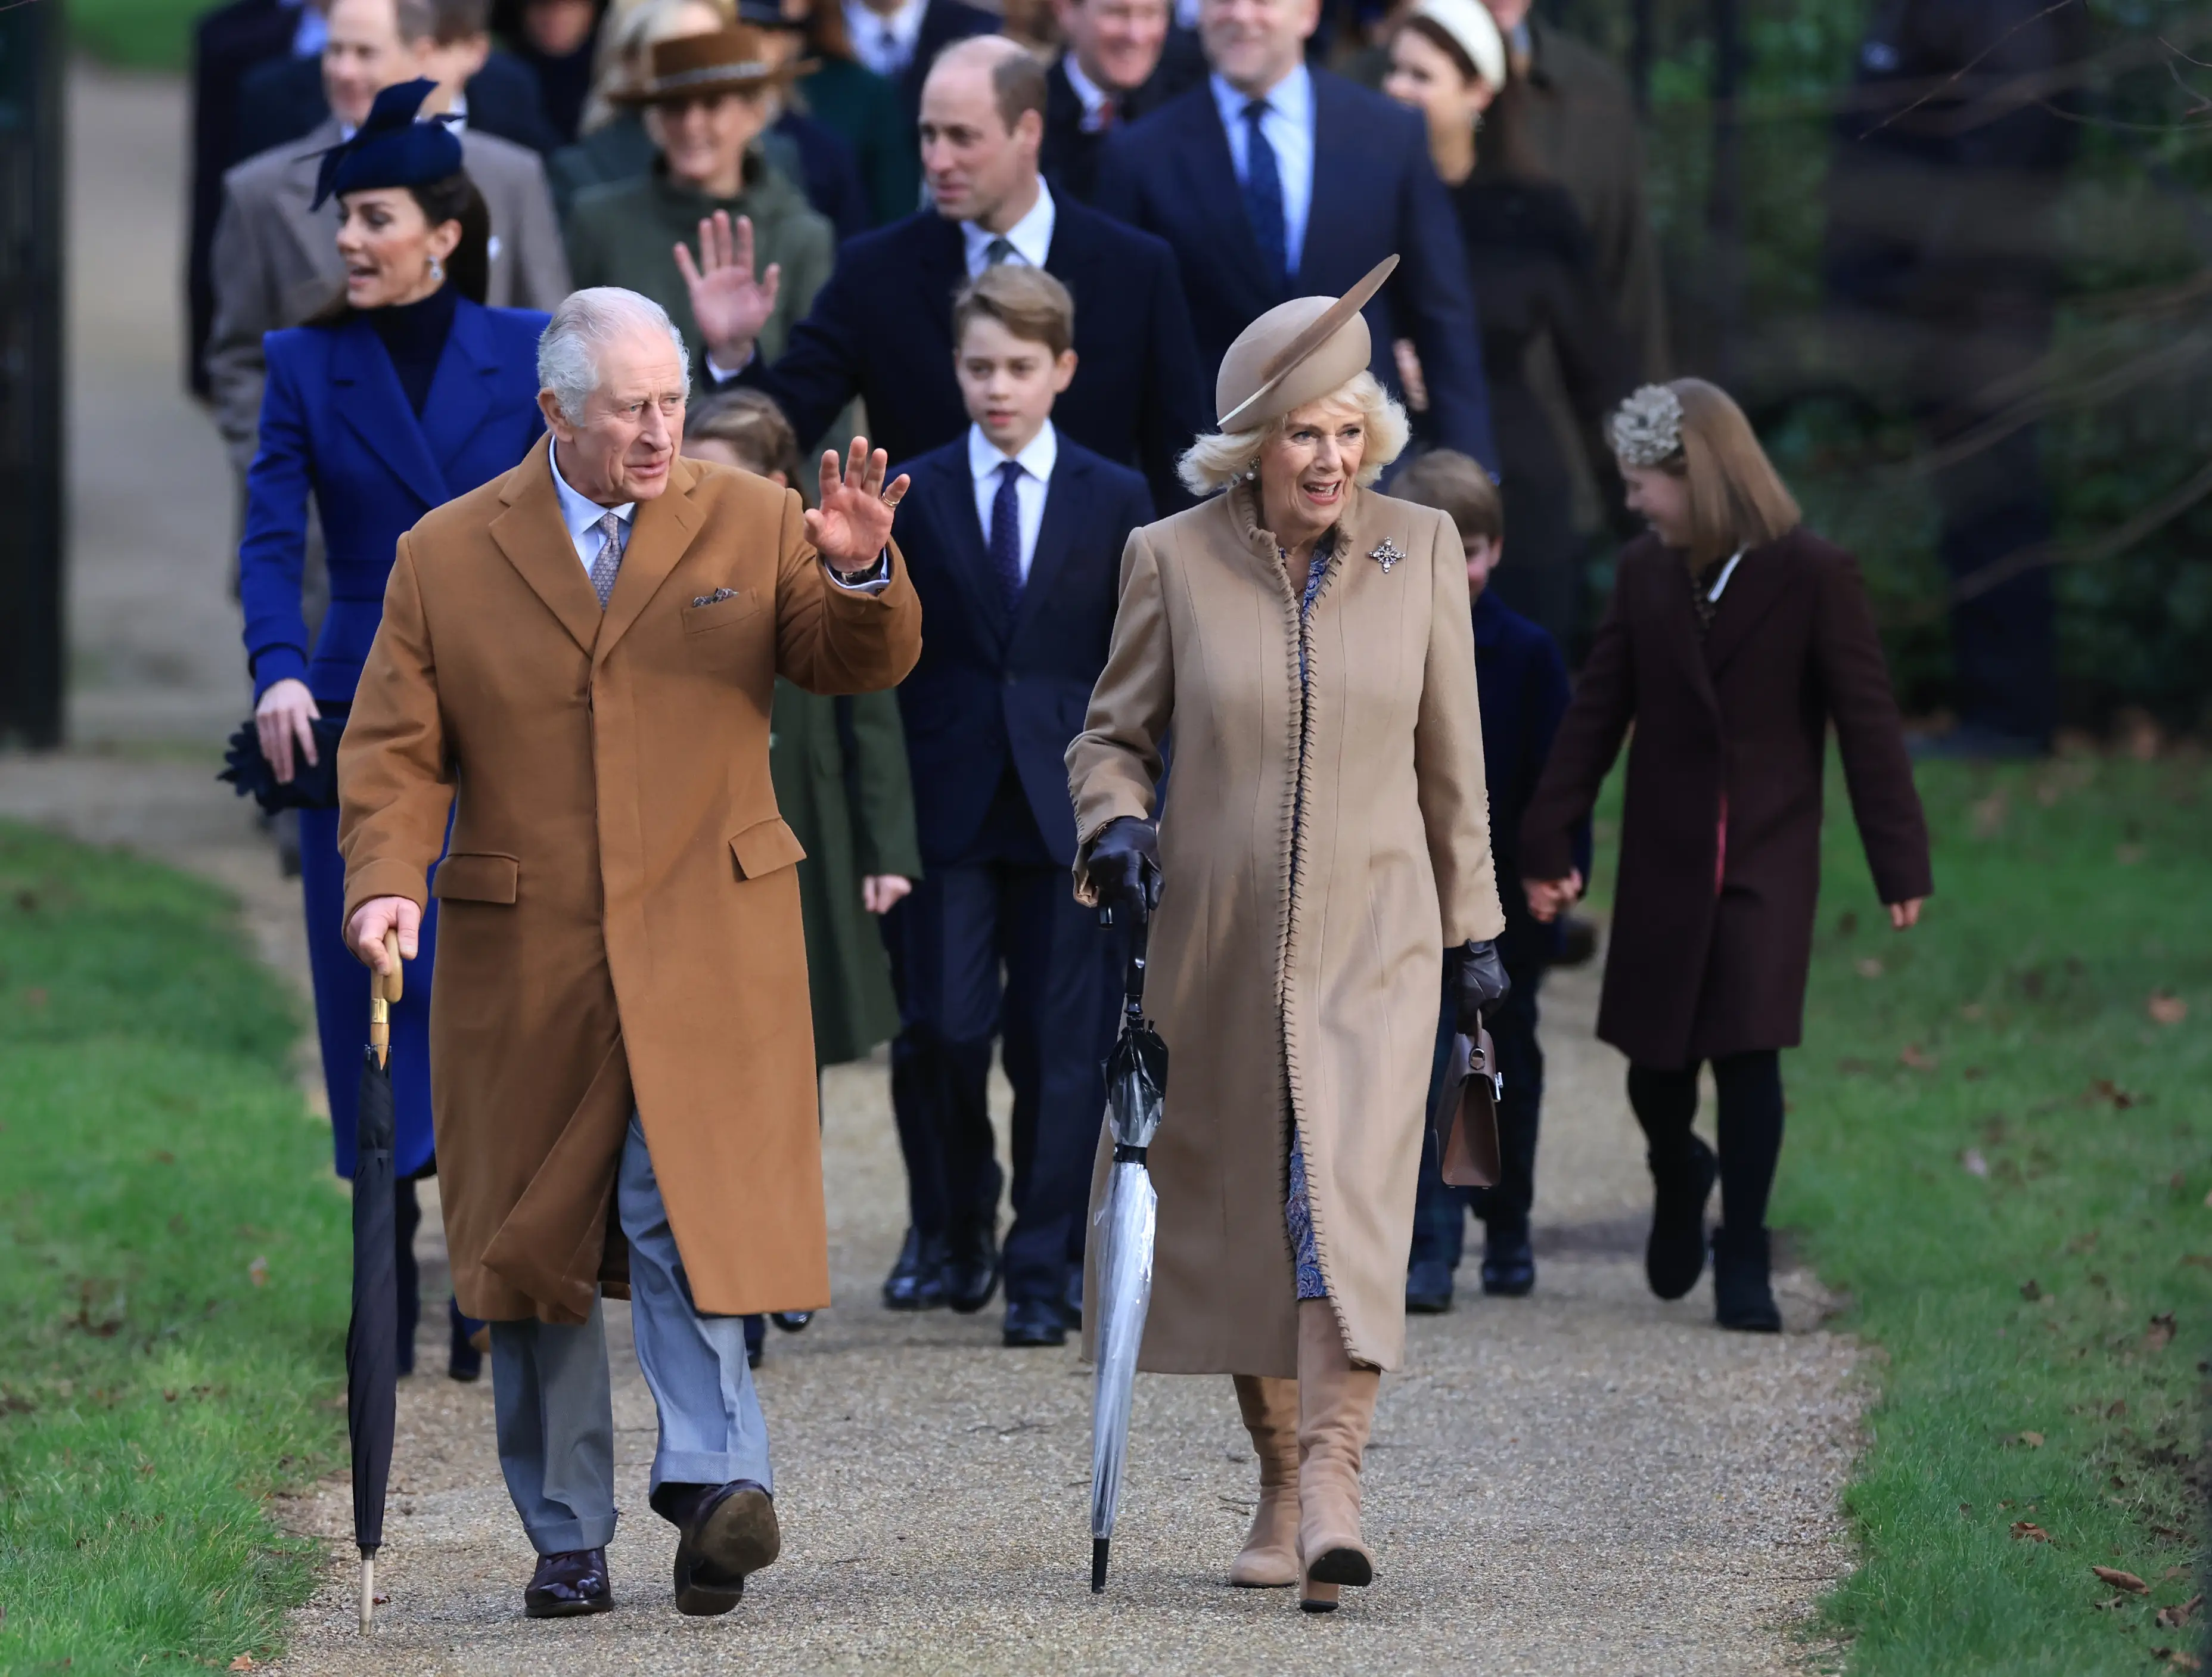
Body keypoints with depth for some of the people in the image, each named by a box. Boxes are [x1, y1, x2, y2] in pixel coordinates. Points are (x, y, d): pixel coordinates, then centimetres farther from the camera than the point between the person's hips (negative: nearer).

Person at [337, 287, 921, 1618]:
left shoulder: (753, 524, 7)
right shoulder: (447, 557, 5)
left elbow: (866, 664, 4)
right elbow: (396, 751, 4)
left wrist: (862, 577, -18)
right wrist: (387, 882, -14)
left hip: (706, 941, -1)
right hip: (520, 958, 1)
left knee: (688, 1210, -16)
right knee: (532, 1242, 4)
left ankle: (715, 1479, -21)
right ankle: (567, 1542, 12)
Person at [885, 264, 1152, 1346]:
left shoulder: (1115, 503, 7)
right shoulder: (912, 499, 6)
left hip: (1068, 809, 0)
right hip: (948, 809, 0)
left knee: (1061, 1046, 0)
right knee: (947, 1026, -9)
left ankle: (1043, 1273, 6)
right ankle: (955, 1218, 15)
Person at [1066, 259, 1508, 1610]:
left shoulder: (1420, 549, 1)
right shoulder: (1175, 560, -2)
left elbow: (1451, 757, 9)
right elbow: (1114, 734, 9)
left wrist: (1475, 930, 12)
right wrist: (1116, 824, -13)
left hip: (1372, 940, -1)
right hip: (1218, 944, 1)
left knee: (1348, 1198, -17)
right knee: (1240, 1220, 8)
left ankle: (1334, 1491, -27)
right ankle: (1282, 1491, 23)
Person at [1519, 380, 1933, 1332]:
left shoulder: (1813, 576, -8)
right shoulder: (1646, 575, 4)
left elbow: (1867, 722, -6)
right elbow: (1595, 714, 7)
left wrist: (1900, 861, -8)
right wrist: (1548, 843, 2)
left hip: (1767, 861, -3)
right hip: (1663, 861, 3)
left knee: (1749, 1056, -10)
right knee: (1656, 1066, 6)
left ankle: (1743, 1268, -1)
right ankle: (1679, 1185, 38)